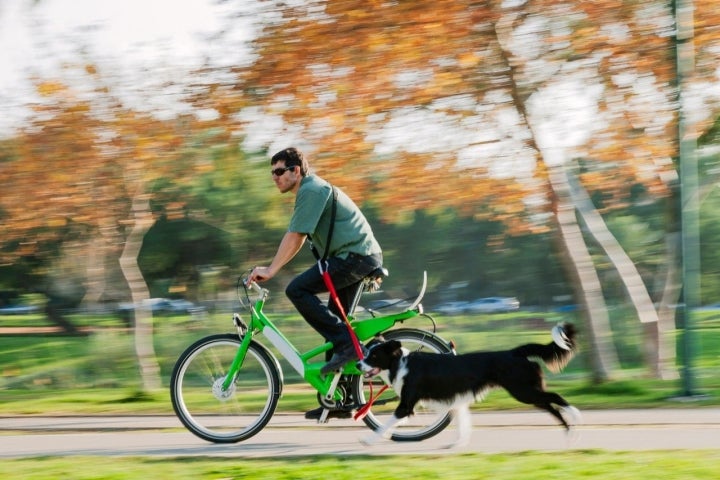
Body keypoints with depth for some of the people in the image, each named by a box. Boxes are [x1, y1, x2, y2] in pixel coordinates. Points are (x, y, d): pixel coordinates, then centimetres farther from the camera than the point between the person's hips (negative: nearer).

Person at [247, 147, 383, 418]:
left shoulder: (311, 190, -11)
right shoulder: (314, 190, 21)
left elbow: (294, 236, -18)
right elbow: (298, 239, 25)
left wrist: (270, 270, -17)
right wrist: (271, 268, 20)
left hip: (354, 256, -11)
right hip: (362, 258, 11)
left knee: (297, 290, -18)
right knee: (334, 321, 12)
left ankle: (345, 344, -16)